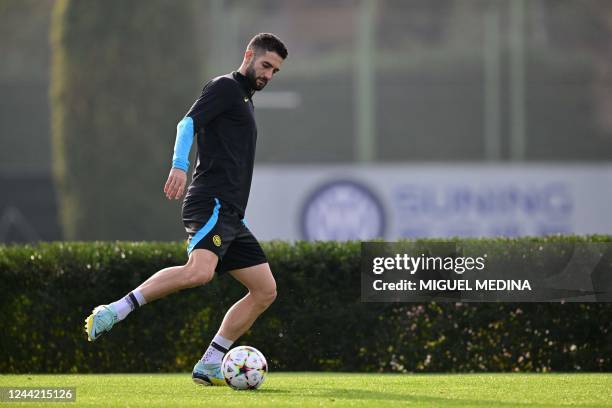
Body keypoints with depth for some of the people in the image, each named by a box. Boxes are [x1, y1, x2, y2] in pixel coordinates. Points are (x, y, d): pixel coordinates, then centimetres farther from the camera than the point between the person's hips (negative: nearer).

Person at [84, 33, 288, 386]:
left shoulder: (246, 101, 29)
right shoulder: (225, 87, 1)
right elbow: (189, 123, -15)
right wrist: (180, 165, -32)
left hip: (230, 216, 10)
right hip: (211, 204, -10)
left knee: (265, 290, 5)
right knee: (199, 271, -34)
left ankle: (209, 365, 5)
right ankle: (113, 312, -28)